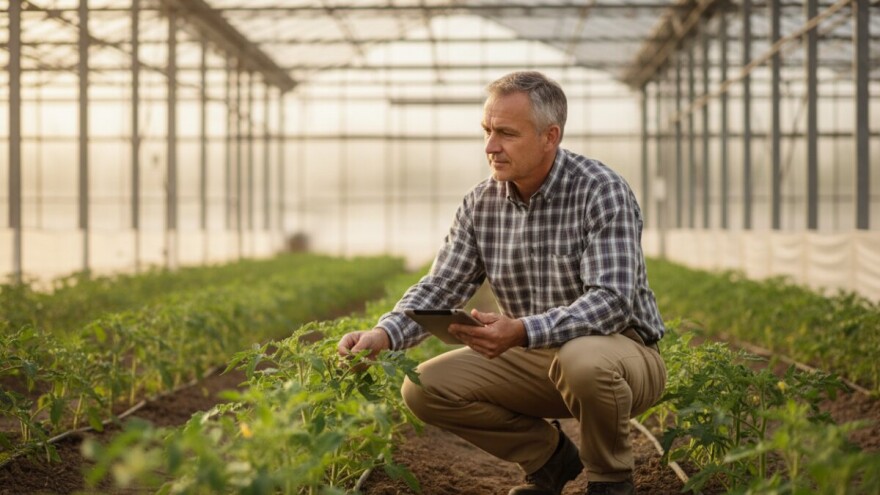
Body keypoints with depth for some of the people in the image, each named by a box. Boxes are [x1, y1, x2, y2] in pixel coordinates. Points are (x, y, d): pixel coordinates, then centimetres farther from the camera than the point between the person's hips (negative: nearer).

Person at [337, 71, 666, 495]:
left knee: (583, 360, -40)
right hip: (533, 357, 6)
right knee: (425, 387, -11)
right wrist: (385, 334, -21)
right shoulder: (482, 202, -2)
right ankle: (549, 457, 10)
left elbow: (613, 301, -29)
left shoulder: (601, 192, -19)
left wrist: (522, 332, -44)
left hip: (621, 350, -5)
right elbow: (441, 286, 0)